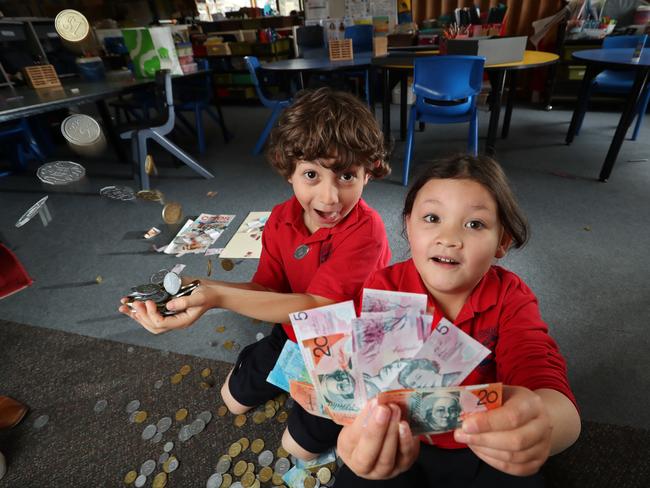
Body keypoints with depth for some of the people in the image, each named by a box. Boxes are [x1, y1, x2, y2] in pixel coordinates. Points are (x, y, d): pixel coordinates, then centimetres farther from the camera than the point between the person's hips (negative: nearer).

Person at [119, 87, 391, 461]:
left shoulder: (365, 229, -34)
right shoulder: (282, 219, -14)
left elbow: (316, 306, -38)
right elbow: (268, 291, -13)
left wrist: (218, 297, -48)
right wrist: (198, 289, -29)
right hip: (295, 333, 6)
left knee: (301, 446, 8)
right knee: (235, 399, 20)